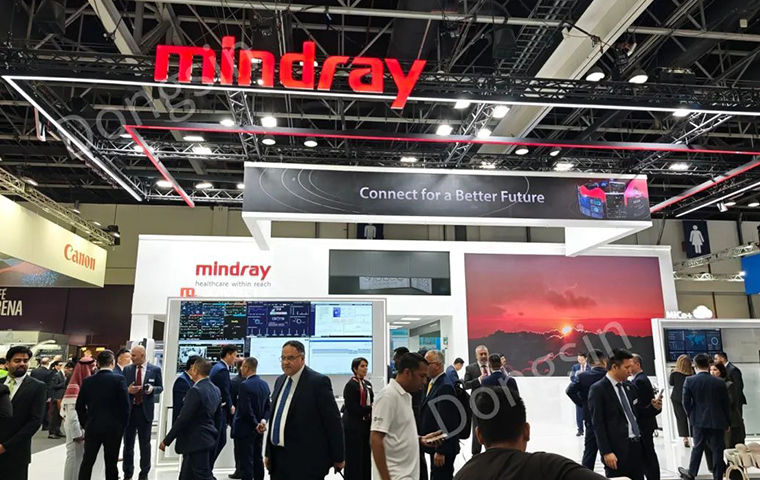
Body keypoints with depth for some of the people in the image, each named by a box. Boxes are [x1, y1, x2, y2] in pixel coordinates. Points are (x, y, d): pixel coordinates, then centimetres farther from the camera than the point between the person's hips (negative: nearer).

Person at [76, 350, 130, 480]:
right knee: (111, 463, 5)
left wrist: (84, 424, 18)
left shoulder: (88, 381, 2)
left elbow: (79, 406, 6)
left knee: (87, 462, 10)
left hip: (92, 427, 3)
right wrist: (123, 426, 1)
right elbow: (125, 405, -10)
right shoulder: (119, 379, -9)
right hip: (113, 428, -3)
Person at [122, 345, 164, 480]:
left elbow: (160, 387, 2)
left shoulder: (155, 369, -4)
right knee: (128, 443, 12)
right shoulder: (127, 369, 3)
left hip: (145, 410, -2)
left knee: (145, 443, 7)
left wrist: (152, 389, -19)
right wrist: (128, 390, -15)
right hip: (129, 409, 2)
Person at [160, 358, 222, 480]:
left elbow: (183, 418, -20)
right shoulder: (215, 390, 7)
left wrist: (166, 440, -13)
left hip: (197, 441, -9)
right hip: (208, 439, 9)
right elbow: (218, 415, 15)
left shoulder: (195, 390, -20)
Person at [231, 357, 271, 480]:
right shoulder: (264, 384, 6)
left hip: (244, 429, -7)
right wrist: (263, 420, -6)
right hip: (258, 429, 7)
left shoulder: (244, 385, -18)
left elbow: (247, 410, -21)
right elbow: (268, 406, 6)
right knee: (258, 459, 14)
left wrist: (256, 424, -11)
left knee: (245, 462, -1)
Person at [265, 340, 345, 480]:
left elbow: (333, 421, -10)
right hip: (278, 458, 7)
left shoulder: (318, 381, -11)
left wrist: (338, 458, -7)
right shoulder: (280, 381, 11)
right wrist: (269, 453, 17)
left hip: (306, 461, -7)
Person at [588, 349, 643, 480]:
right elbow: (598, 424, -12)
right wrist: (606, 452, -16)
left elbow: (635, 414, 19)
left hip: (637, 445, 6)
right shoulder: (598, 389, -8)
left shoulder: (630, 387, 14)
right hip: (617, 449, -6)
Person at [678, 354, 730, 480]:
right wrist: (727, 423, 12)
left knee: (698, 447, 14)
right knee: (718, 449, 8)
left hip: (699, 420, 1)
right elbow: (726, 404, 0)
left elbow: (686, 402, -6)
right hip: (717, 421, 0)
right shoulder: (720, 382, -7)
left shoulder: (689, 381, -8)